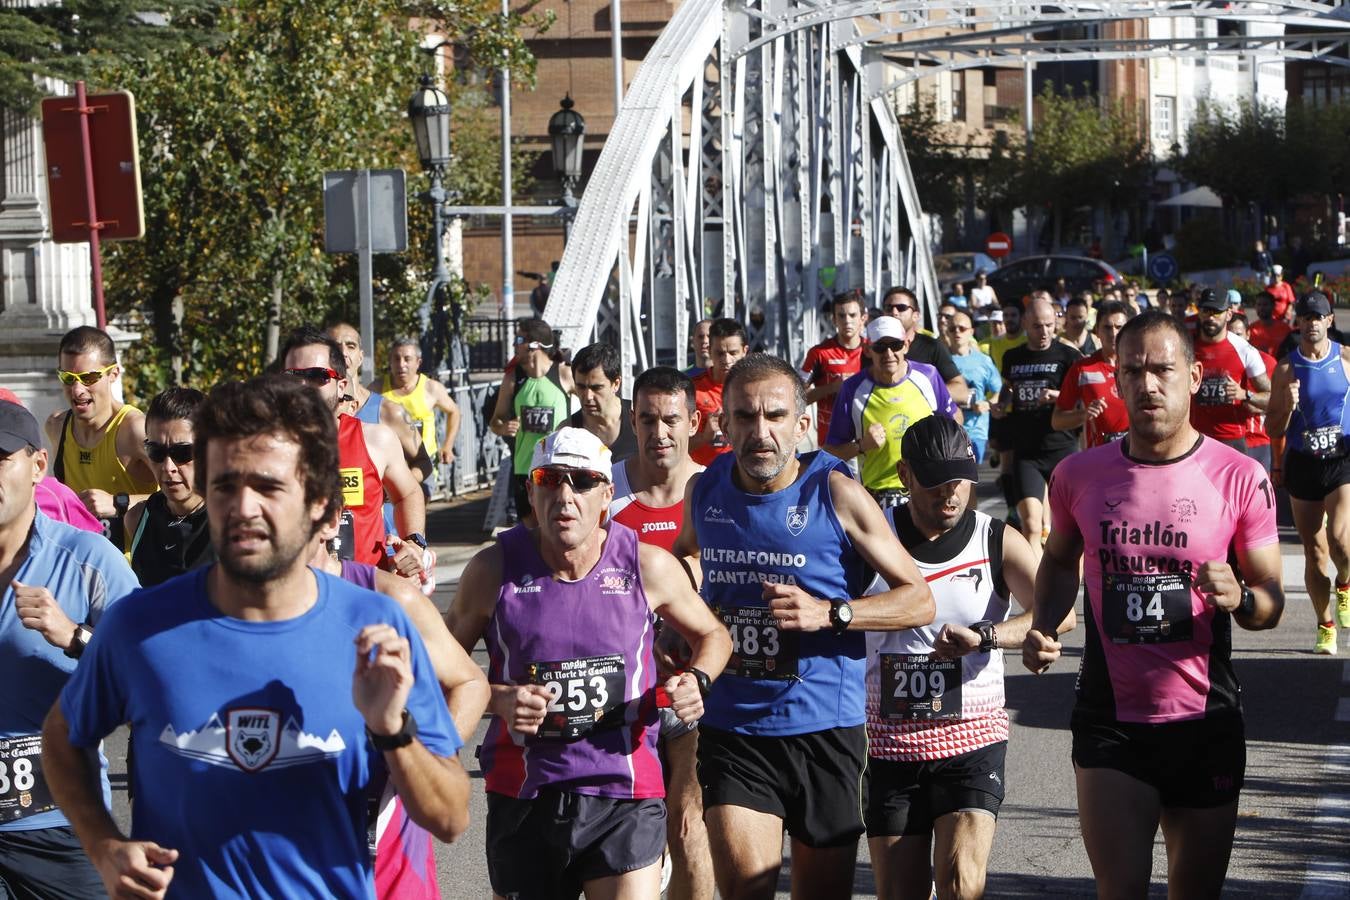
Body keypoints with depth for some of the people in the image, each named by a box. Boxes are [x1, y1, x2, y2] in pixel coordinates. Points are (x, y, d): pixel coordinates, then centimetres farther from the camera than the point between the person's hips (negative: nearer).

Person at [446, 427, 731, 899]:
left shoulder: (649, 567, -3)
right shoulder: (494, 570, -4)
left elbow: (713, 636, 15)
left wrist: (697, 680, -5)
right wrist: (498, 698, -11)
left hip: (624, 795, -1)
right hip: (522, 800, 1)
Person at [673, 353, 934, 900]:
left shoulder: (835, 494, -7)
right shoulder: (704, 490, 3)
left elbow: (919, 600, -5)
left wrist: (829, 613, -18)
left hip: (824, 726, -1)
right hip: (731, 727, 2)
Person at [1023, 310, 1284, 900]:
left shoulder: (1238, 478, -6)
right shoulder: (1080, 475, 0)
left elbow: (1272, 601, 0)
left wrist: (1239, 598, -23)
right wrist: (1042, 629, 1)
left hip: (1205, 721, 0)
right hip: (1110, 719, 0)